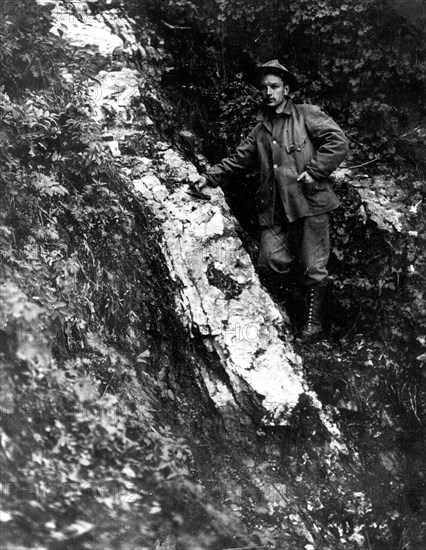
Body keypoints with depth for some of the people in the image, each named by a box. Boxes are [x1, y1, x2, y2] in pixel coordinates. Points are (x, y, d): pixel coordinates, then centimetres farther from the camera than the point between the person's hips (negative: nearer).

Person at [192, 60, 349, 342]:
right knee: (272, 261, -6)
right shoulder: (261, 128, 20)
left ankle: (314, 321, 16)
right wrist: (210, 177, 11)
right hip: (275, 208, 5)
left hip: (309, 202, -5)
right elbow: (239, 159, 22)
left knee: (312, 268, 0)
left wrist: (314, 172, -12)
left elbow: (338, 141, -7)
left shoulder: (307, 115, 2)